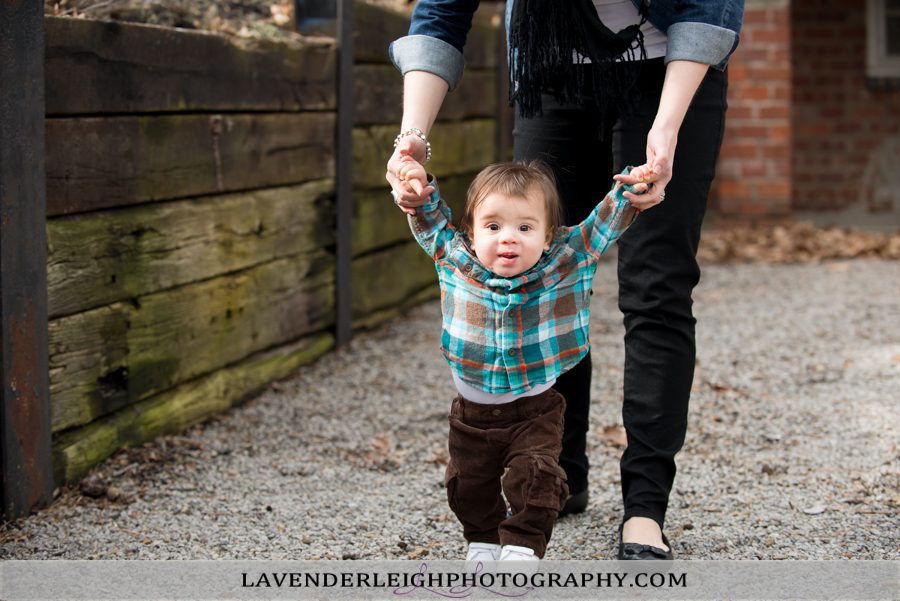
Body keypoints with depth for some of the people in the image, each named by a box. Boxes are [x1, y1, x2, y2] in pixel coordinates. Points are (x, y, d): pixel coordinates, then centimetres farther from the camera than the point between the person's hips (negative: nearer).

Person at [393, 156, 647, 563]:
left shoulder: (564, 264, -13)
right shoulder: (456, 260, -10)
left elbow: (605, 223, -14)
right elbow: (431, 222, 0)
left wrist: (631, 189, -28)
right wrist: (420, 189, -17)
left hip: (535, 411, -2)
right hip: (472, 411, 2)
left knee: (535, 479, -13)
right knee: (469, 485, 14)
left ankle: (523, 545, 3)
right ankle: (483, 540, 36)